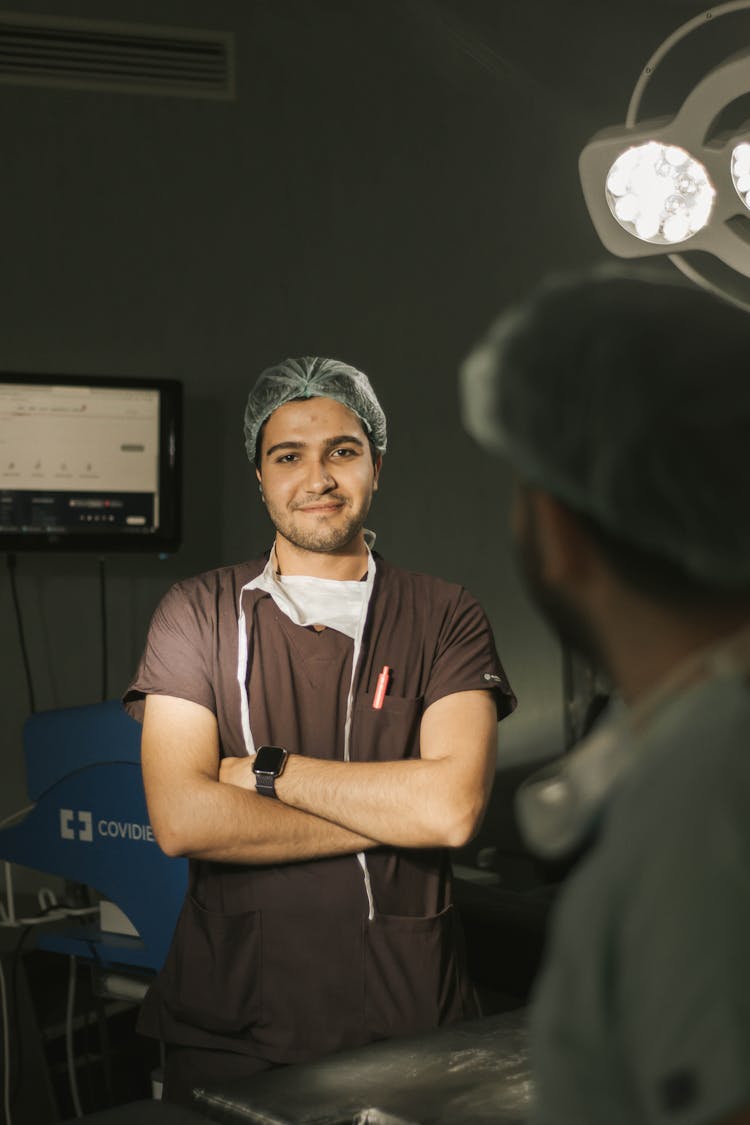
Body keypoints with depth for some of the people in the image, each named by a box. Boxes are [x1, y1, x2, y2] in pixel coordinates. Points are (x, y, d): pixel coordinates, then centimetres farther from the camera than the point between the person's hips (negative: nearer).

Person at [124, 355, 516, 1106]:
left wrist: (267, 772, -11)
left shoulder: (444, 618, 1)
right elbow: (182, 820, -12)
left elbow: (453, 808, -14)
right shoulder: (198, 614, 1)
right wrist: (390, 817, -10)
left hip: (408, 1022, 0)